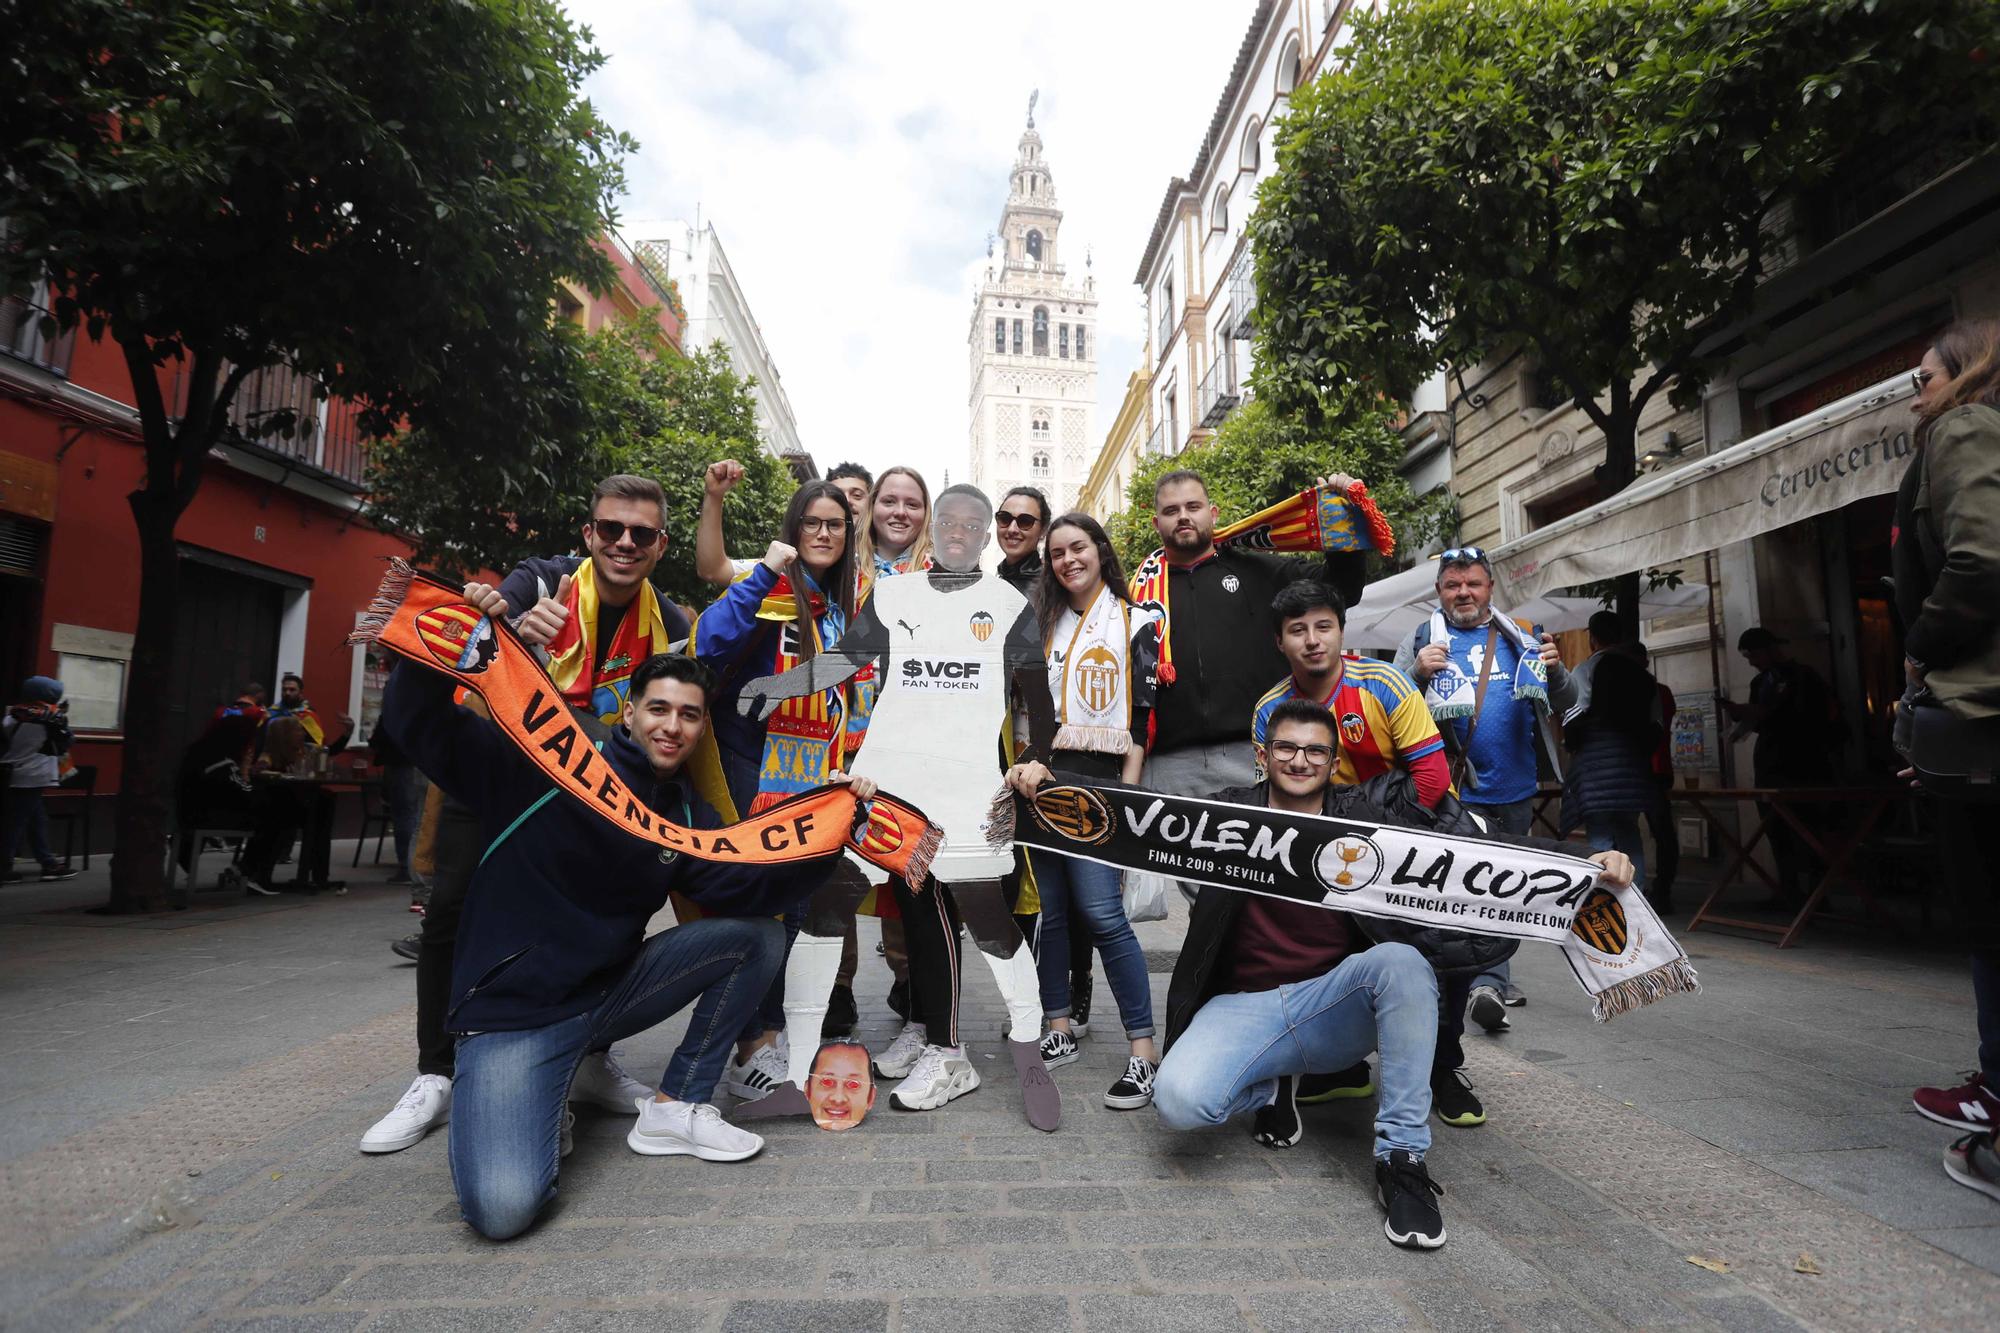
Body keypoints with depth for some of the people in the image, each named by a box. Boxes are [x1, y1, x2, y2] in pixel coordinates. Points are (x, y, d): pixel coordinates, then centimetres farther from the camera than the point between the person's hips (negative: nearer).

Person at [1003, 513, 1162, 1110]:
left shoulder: (1134, 624, 4)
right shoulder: (1043, 623, 16)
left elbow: (1144, 715, -2)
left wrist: (1128, 792, -9)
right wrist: (1028, 762, -4)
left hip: (1098, 783, -4)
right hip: (1042, 779, 4)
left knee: (1102, 914, -10)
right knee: (1050, 910, 7)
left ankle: (1143, 1047, 0)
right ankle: (1059, 1031, 21)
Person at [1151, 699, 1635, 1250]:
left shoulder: (1367, 816, 2)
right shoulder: (1227, 813, 1)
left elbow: (1469, 846, -8)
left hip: (1335, 1006, 1)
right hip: (1244, 1007, -1)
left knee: (1401, 960, -31)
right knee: (1179, 1100, -29)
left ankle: (1402, 1158, -14)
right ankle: (1272, 1088, 9)